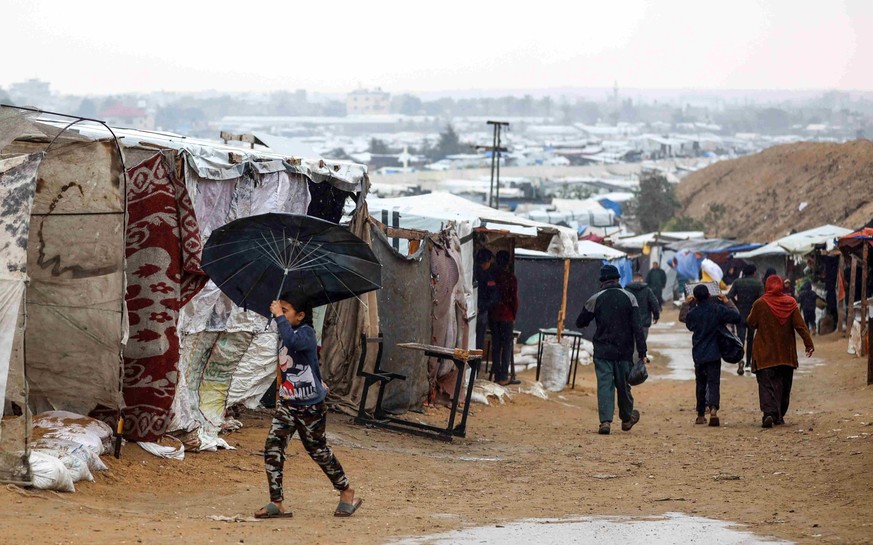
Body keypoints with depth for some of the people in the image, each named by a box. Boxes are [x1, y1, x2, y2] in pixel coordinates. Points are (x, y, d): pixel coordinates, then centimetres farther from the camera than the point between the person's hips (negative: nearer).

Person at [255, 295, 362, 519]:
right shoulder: (289, 333, 9)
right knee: (272, 447, -6)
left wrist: (278, 316, -33)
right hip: (287, 403, 7)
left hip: (310, 406, -7)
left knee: (318, 450, 7)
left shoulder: (306, 332, -17)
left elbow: (292, 341, -41)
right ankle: (276, 503, -4)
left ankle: (347, 492, 28)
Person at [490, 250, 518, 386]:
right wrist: (514, 316, 2)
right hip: (506, 316, -4)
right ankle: (503, 376, 1)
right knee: (507, 346, 2)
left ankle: (497, 375, 13)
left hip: (493, 315, 4)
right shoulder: (511, 278, -11)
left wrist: (490, 311, 13)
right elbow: (514, 299, -10)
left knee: (495, 346, 10)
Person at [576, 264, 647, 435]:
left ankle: (605, 421, -17)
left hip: (602, 350, -1)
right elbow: (637, 328, -5)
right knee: (623, 385, 14)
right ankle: (627, 419, 31)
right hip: (624, 351, 1)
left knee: (604, 384, -3)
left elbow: (580, 323, 8)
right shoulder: (629, 298, -1)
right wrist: (642, 353, -5)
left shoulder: (595, 299, -2)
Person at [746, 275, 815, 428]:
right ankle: (779, 415, 20)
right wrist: (808, 343, -1)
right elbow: (800, 325, -4)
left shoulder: (760, 304, -9)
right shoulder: (790, 303, -2)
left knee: (767, 384, -5)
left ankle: (769, 413, -25)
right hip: (786, 353, 3)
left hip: (765, 353, -3)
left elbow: (751, 323, 2)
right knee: (784, 385, 15)